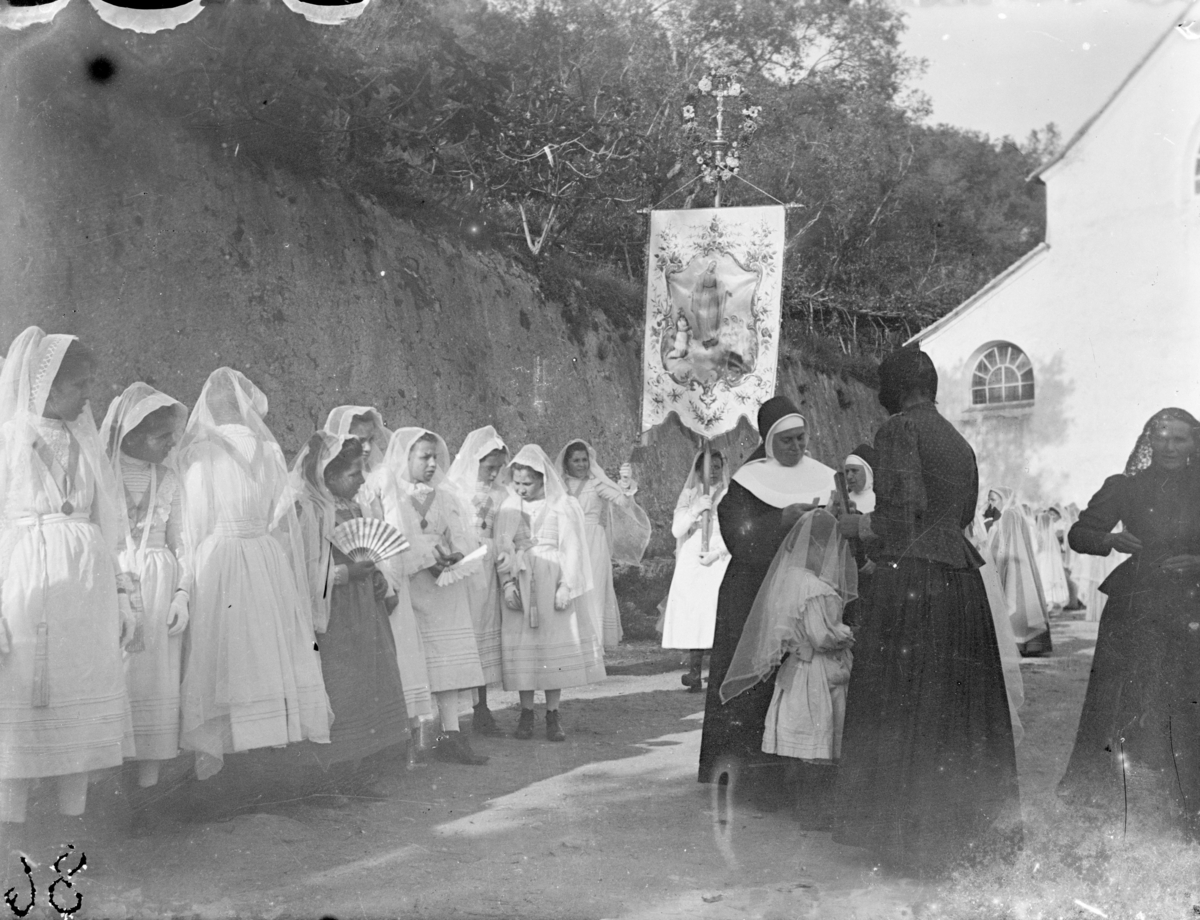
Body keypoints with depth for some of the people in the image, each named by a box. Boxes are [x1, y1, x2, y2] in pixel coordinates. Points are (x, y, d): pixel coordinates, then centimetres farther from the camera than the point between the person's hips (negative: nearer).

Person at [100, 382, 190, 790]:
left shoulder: (168, 480, 11)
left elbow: (179, 543, 12)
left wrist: (182, 593, 0)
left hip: (158, 589, 4)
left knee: (153, 678, 3)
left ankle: (149, 767, 8)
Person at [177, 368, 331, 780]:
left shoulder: (197, 452, -2)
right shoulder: (268, 449, 1)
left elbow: (194, 523, -2)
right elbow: (283, 517, 0)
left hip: (214, 560, -1)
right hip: (268, 559, 1)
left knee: (219, 654, 1)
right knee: (271, 648, 9)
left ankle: (213, 746, -1)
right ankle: (277, 735, 11)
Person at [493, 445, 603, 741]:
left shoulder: (563, 507, -1)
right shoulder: (509, 508, 6)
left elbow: (572, 549, -2)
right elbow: (503, 548, 3)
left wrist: (566, 586, -9)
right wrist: (508, 582, -8)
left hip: (553, 584, -2)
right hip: (521, 586, 2)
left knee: (555, 644, 0)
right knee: (522, 646, -1)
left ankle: (553, 715, 7)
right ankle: (526, 713, 7)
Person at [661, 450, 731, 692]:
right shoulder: (689, 496, 17)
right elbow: (677, 530, 8)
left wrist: (717, 552, -9)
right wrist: (696, 510, -6)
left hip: (719, 563, -3)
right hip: (691, 563, 3)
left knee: (718, 614, -17)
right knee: (692, 615, -7)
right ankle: (694, 673, -7)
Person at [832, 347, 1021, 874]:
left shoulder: (899, 430, -6)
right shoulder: (960, 444, 17)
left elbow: (901, 514, -16)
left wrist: (851, 525, 3)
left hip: (911, 577, -8)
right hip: (962, 579, 8)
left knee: (901, 709, 1)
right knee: (959, 709, 13)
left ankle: (910, 834, 5)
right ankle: (976, 827, 20)